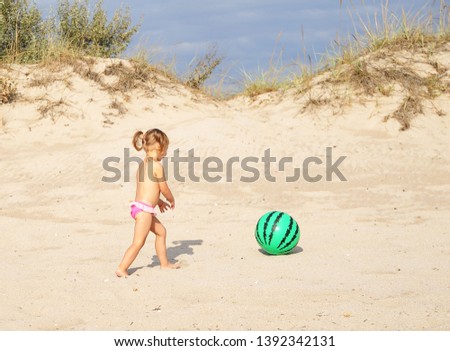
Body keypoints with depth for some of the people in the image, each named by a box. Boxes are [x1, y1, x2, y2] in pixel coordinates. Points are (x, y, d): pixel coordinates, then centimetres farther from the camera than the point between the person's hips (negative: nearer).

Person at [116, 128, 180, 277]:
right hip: (144, 209, -10)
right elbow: (164, 189, -7)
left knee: (161, 231, 23)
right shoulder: (157, 166, -13)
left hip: (140, 207, 10)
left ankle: (164, 263, 32)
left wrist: (159, 201, 29)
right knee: (138, 242, -9)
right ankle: (122, 269, -11)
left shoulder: (143, 164, 14)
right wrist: (172, 200, 13)